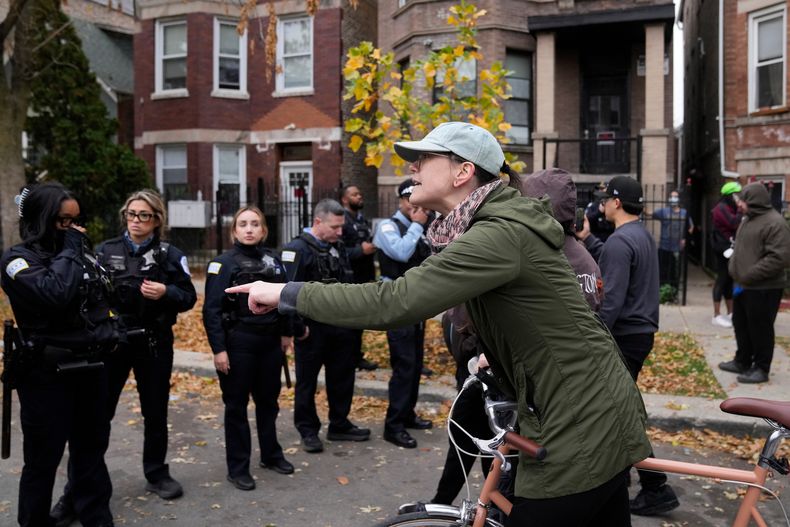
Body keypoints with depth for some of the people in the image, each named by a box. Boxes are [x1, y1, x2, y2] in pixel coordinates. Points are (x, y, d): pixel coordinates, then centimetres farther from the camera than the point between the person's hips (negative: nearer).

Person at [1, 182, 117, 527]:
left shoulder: (80, 252, 9)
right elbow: (54, 294, -28)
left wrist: (108, 335, 9)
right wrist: (69, 251, -17)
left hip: (90, 369, 6)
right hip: (47, 376, -6)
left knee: (91, 449, 16)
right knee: (43, 459, 6)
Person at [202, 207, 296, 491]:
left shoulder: (273, 260, 5)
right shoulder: (223, 263, -9)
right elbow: (212, 310, -12)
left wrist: (287, 333, 11)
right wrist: (218, 349, -16)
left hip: (270, 342, 5)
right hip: (238, 345, -4)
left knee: (269, 400, 16)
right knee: (237, 405, 6)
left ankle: (271, 454, 33)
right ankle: (237, 467, 17)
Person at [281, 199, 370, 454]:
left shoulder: (338, 247, 9)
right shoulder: (298, 249, -15)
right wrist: (297, 328, -18)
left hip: (341, 327, 7)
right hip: (313, 329, -7)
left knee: (342, 378, 15)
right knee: (307, 381, 7)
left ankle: (340, 425, 30)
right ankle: (308, 431, 20)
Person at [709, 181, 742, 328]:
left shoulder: (731, 208, 20)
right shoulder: (722, 208, -12)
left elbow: (737, 225, 15)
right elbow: (734, 223, -24)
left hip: (731, 248, 10)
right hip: (723, 248, -10)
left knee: (730, 279, 12)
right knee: (722, 279, -8)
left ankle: (730, 313, 20)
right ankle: (717, 316, -4)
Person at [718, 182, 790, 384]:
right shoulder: (748, 220, 13)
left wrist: (748, 276, -23)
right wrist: (736, 273, 10)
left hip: (763, 288, -9)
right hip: (743, 286, 9)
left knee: (760, 329, 1)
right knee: (741, 325, 17)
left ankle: (761, 368, 13)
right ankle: (742, 361, 31)